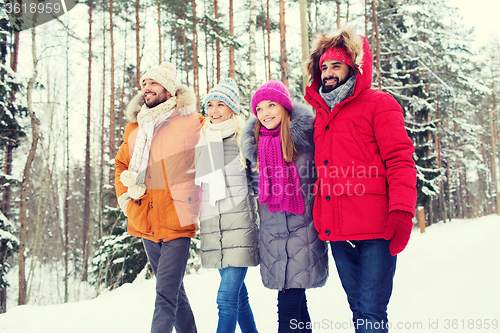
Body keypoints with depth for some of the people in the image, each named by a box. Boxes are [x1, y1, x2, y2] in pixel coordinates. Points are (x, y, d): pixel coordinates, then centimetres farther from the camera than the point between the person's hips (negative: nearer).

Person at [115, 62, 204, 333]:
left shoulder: (193, 122, -4)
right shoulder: (134, 127, 11)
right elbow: (121, 164, 25)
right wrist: (125, 195, 10)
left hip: (178, 223, -6)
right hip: (146, 224, 6)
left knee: (166, 295, -12)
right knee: (174, 291, 18)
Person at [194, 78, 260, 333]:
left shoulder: (244, 139, 0)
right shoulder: (203, 142, 13)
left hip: (239, 222, -5)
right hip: (211, 224, 5)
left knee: (227, 297, -11)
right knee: (238, 293, 13)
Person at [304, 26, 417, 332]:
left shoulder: (378, 103, 2)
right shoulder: (321, 113, 19)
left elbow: (400, 160, -6)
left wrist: (402, 212, -18)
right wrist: (320, 219, 17)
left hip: (375, 229, -6)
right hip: (337, 231, 6)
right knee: (358, 307, 14)